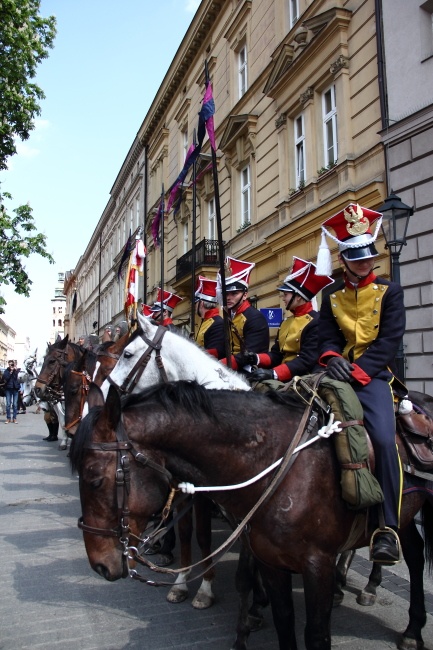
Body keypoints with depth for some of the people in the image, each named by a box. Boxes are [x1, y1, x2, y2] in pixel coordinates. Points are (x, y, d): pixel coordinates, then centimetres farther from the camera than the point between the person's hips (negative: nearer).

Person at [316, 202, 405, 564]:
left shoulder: (389, 292, 5)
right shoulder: (332, 298, 16)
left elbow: (390, 339, -6)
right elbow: (327, 337, 8)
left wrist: (357, 369, -19)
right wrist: (332, 358, -16)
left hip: (372, 376, -4)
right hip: (338, 374, 4)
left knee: (384, 439, -26)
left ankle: (388, 528, -16)